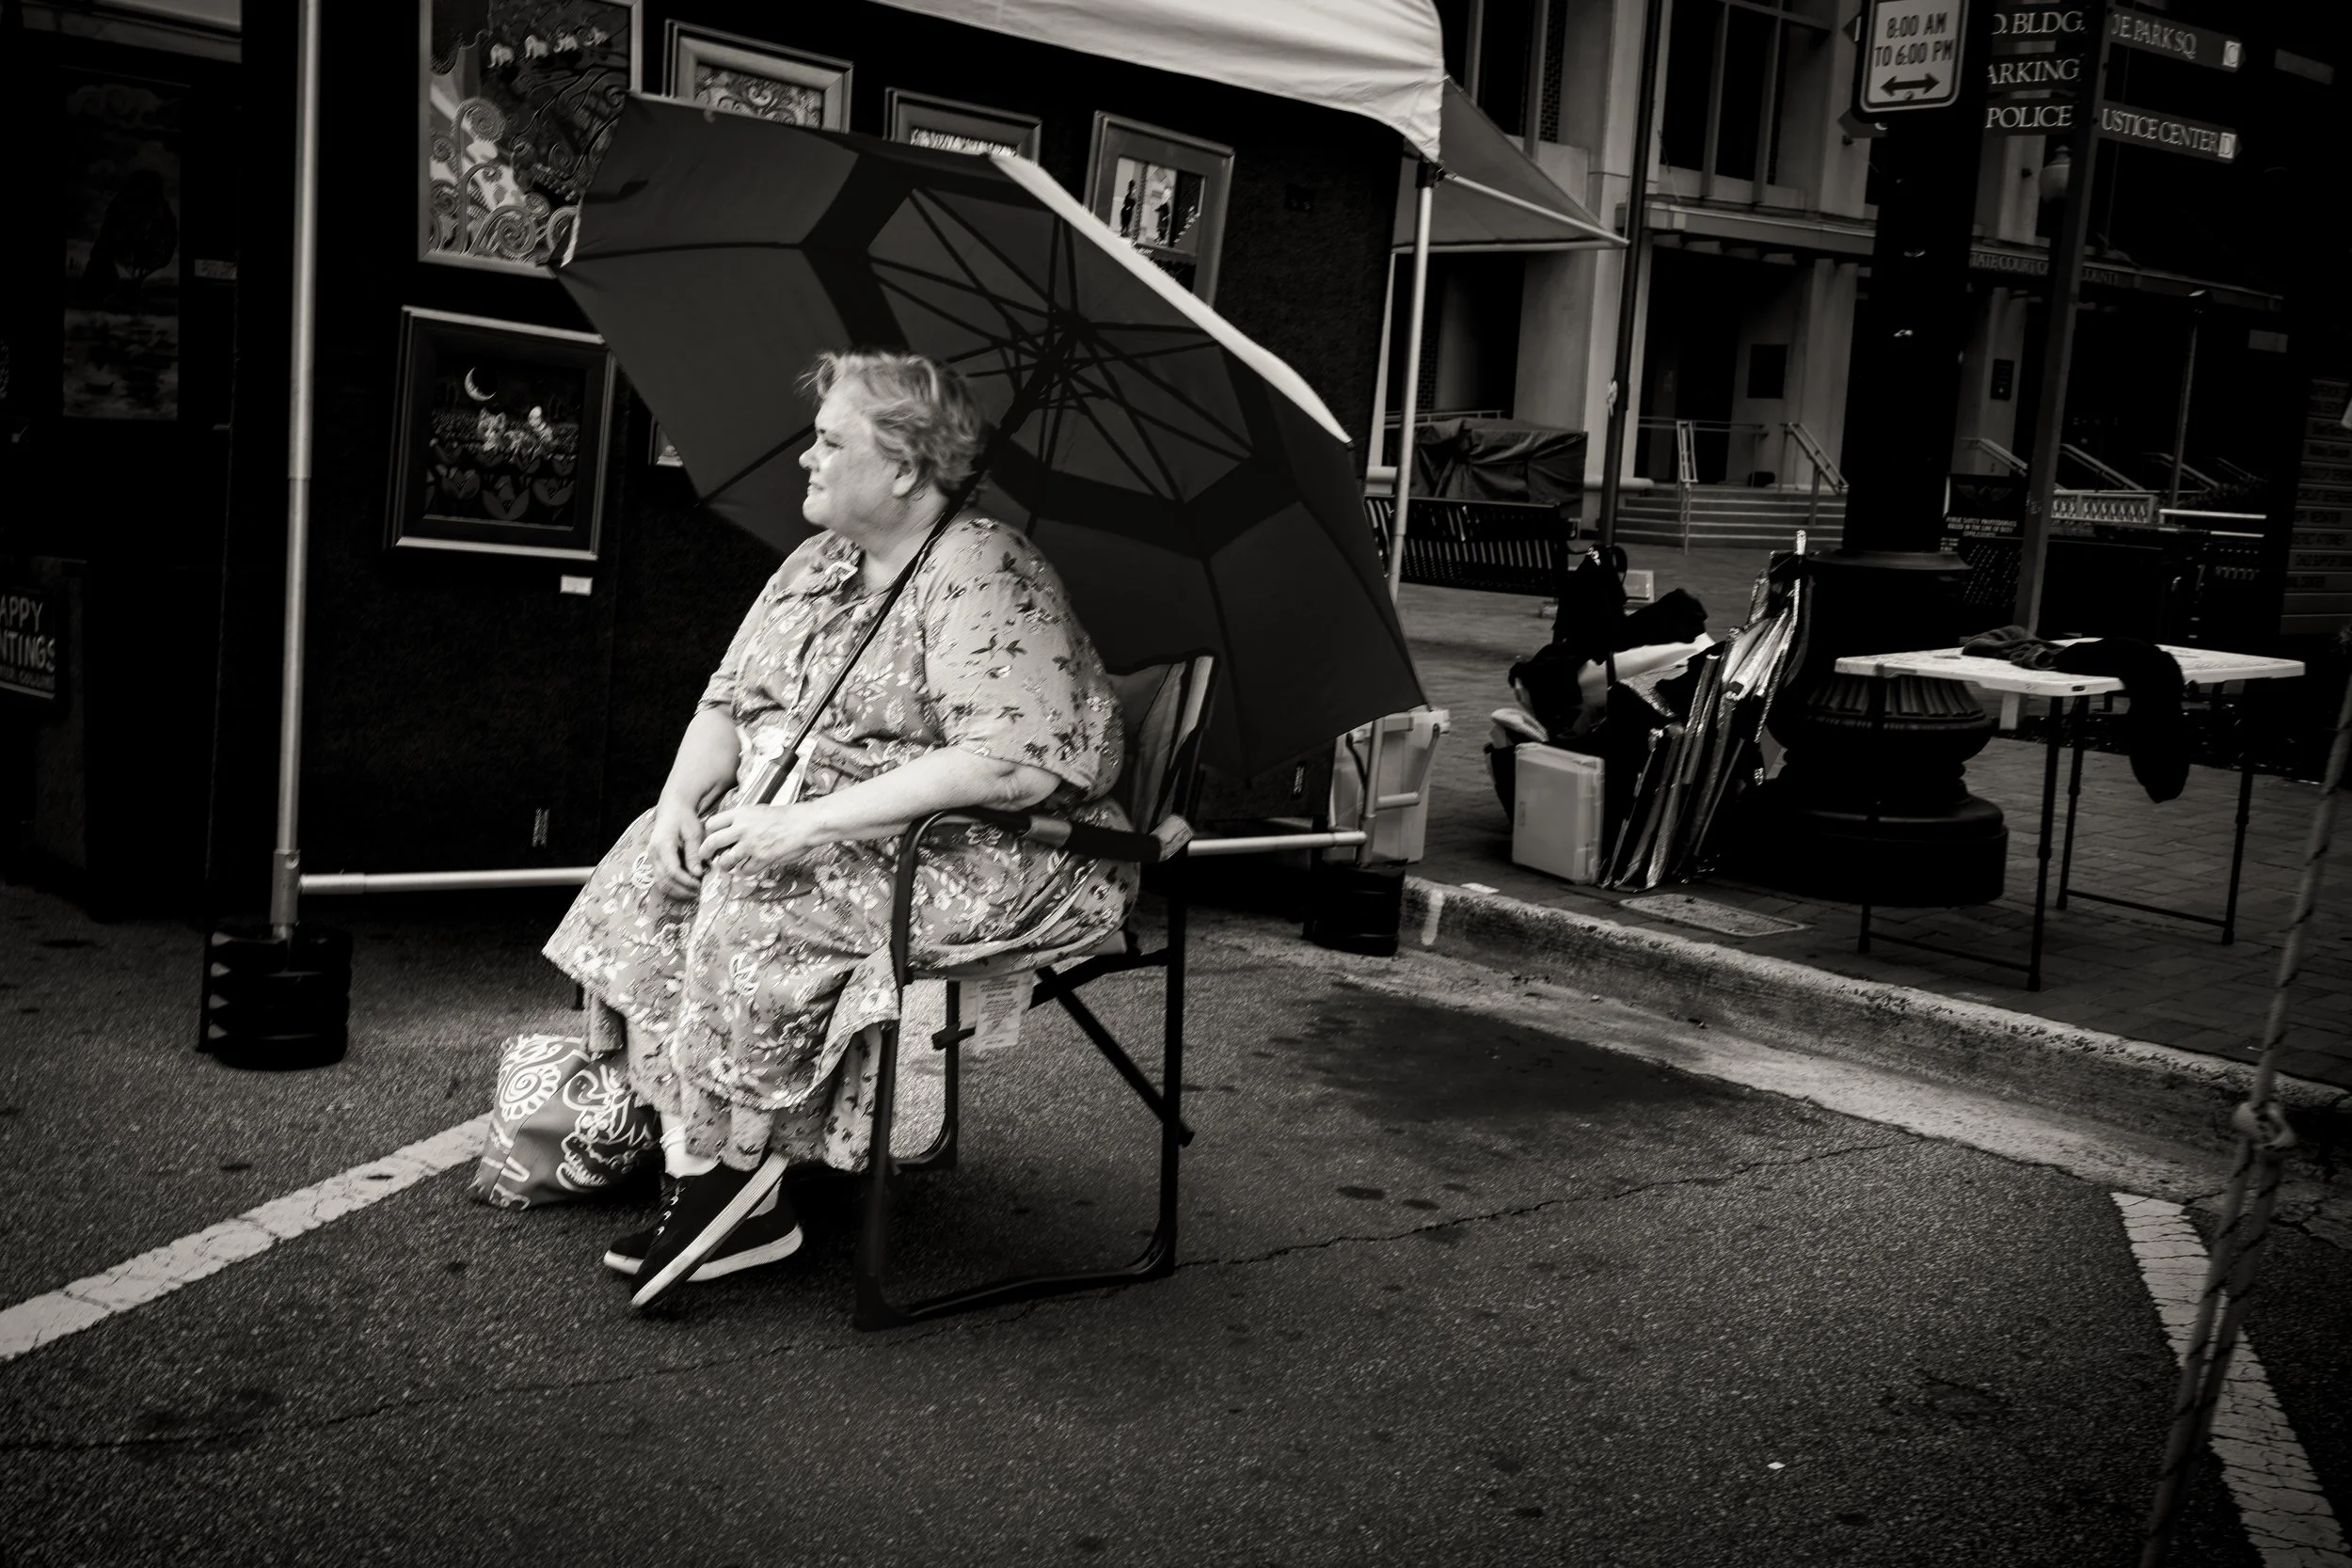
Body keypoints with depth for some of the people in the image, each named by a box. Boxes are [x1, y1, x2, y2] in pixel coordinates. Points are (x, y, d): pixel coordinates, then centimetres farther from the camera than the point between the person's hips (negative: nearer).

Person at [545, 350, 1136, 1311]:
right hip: (805, 825, 9)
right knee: (648, 872, -11)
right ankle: (690, 1161, -12)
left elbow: (1012, 764, -28)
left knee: (756, 907, -29)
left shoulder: (981, 573, -15)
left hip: (989, 858, -9)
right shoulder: (819, 564, 13)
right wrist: (685, 797, -6)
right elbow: (729, 702, 17)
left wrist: (814, 820, -28)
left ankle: (742, 1190, -14)